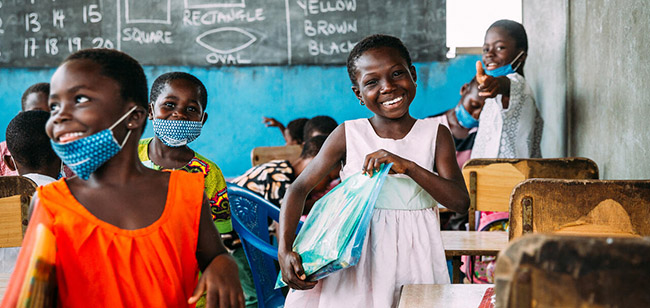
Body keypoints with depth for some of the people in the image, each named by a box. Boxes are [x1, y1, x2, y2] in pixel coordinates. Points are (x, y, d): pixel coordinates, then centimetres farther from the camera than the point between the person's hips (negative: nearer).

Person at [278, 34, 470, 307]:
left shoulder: (435, 134, -1)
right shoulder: (348, 135, -3)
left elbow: (460, 202, -9)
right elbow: (299, 188, -1)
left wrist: (409, 167, -23)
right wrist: (284, 251, -13)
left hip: (412, 254, 0)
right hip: (356, 257, 0)